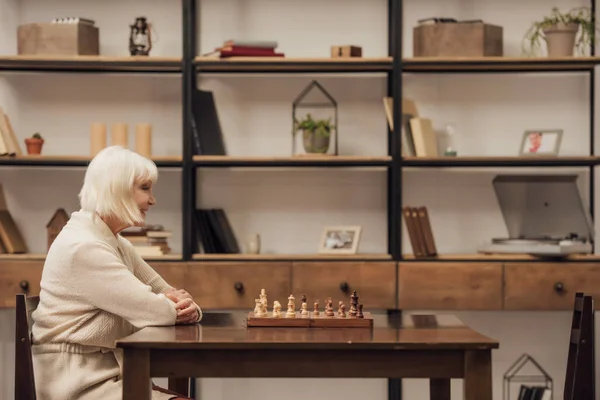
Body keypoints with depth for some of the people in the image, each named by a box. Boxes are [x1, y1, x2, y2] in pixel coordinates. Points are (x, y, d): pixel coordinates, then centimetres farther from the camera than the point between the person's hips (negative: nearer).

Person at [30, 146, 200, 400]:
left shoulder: (118, 245, 15)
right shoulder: (82, 247, -17)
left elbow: (166, 294, 13)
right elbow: (153, 311, -20)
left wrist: (188, 308, -11)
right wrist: (180, 306, 2)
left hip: (111, 373, 9)